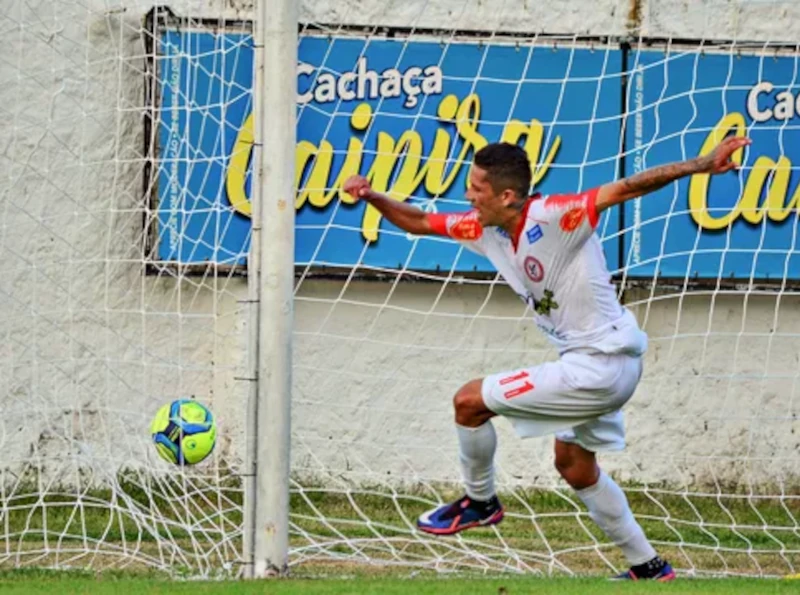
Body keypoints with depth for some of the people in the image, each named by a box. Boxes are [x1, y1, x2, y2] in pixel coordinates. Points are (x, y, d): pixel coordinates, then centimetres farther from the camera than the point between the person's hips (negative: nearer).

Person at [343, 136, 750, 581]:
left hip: (599, 367, -10)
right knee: (575, 468, 24)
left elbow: (626, 189, -32)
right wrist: (374, 198, -5)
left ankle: (480, 502, 18)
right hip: (597, 365, 10)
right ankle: (649, 569, 33)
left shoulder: (554, 217, -23)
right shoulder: (486, 229, 2)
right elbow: (419, 222, 13)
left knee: (470, 401, -6)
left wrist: (700, 166, -42)